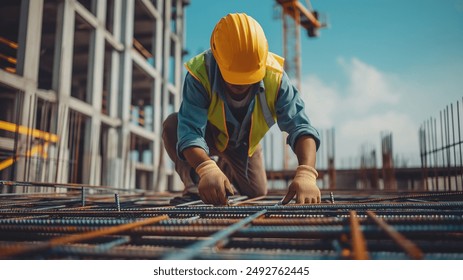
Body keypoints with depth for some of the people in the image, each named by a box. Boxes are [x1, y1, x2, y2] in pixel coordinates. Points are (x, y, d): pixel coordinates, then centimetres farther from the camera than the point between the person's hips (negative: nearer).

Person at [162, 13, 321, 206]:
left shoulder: (274, 77, -34)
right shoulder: (200, 74, -40)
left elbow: (299, 126, -41)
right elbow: (190, 132, -48)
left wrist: (306, 174, -59)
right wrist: (207, 169, -69)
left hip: (244, 143, 3)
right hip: (208, 135, -2)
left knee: (257, 194, 13)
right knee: (171, 125, -34)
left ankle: (227, 167, 47)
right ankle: (193, 186, -7)